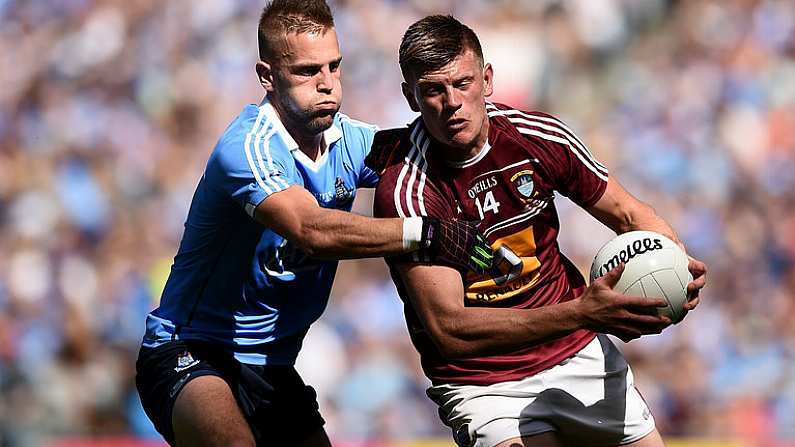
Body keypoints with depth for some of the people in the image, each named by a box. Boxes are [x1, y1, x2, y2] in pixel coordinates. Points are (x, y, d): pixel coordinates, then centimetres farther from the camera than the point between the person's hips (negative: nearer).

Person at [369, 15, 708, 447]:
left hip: (581, 353, 5)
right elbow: (448, 330, -26)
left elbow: (629, 213, 9)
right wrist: (581, 313, -34)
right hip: (481, 383, -5)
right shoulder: (404, 192, -21)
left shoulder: (540, 136, -6)